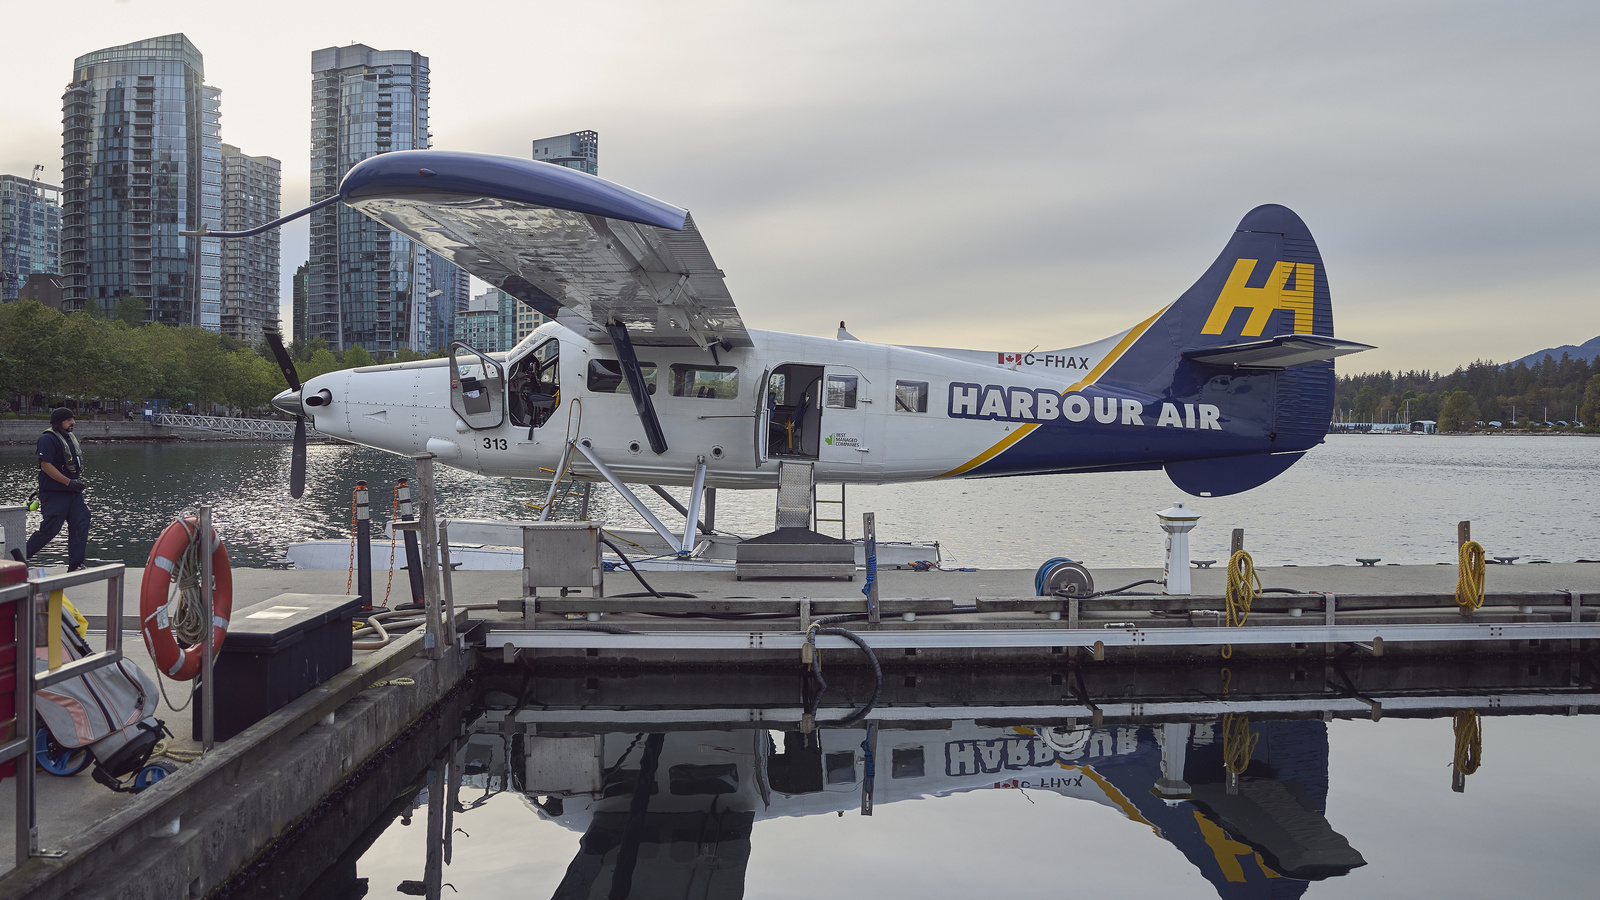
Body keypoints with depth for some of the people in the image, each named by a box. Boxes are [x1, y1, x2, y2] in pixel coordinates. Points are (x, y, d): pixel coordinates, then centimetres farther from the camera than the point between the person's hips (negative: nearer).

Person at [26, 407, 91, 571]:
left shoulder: (71, 437, 15)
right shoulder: (48, 439, -13)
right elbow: (46, 466, -20)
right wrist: (69, 482, -21)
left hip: (74, 491, 8)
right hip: (54, 494, -8)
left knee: (80, 525, 0)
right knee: (50, 529, -8)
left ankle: (75, 565, 4)